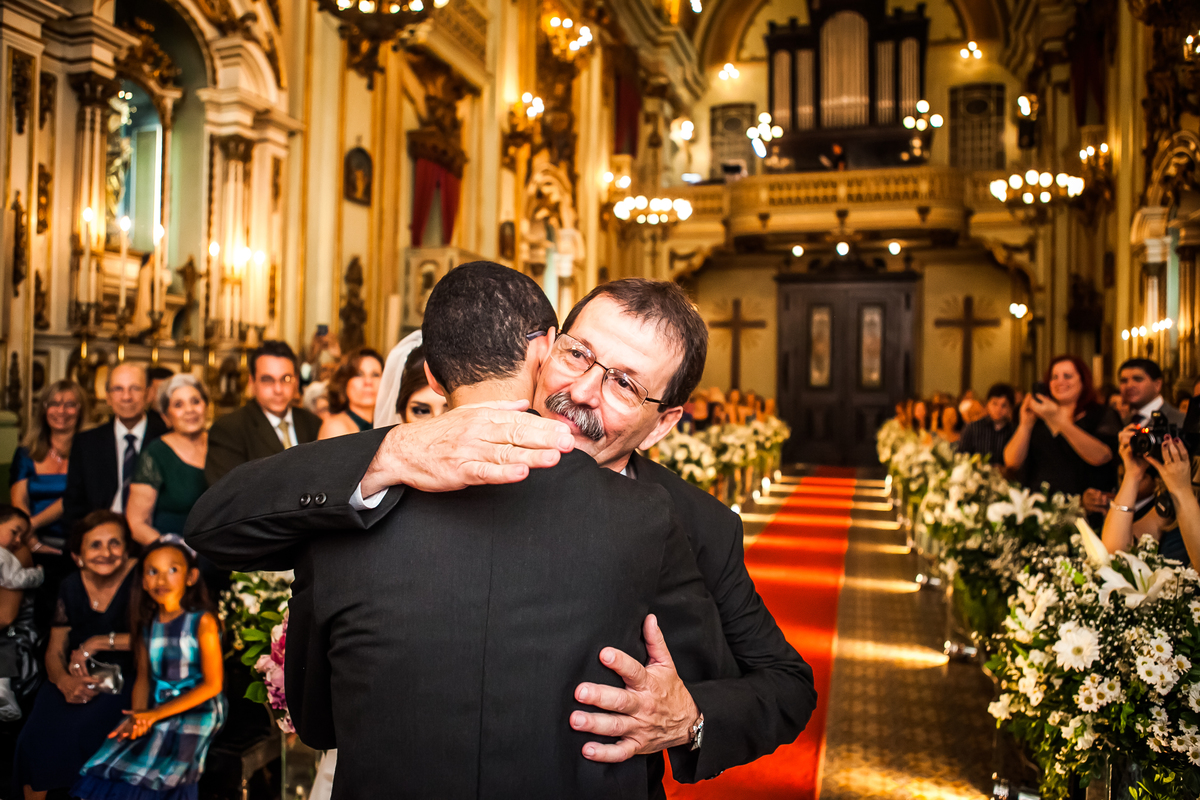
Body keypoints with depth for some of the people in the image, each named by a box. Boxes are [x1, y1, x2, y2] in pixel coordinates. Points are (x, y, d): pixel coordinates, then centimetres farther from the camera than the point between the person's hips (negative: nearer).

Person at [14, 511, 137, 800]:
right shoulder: (71, 587, 6)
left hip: (125, 678, -4)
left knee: (75, 731, -28)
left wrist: (97, 643, -16)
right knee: (37, 734, -20)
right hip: (77, 679, 4)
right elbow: (54, 651, 7)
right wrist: (65, 681, -14)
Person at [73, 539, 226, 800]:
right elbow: (143, 678, 12)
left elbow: (212, 684, -10)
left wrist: (156, 714, -14)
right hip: (154, 711, 6)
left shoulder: (202, 622, -10)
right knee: (104, 766, -10)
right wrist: (138, 716, -8)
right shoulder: (147, 624, 9)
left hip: (197, 710, -6)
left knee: (153, 775, -21)